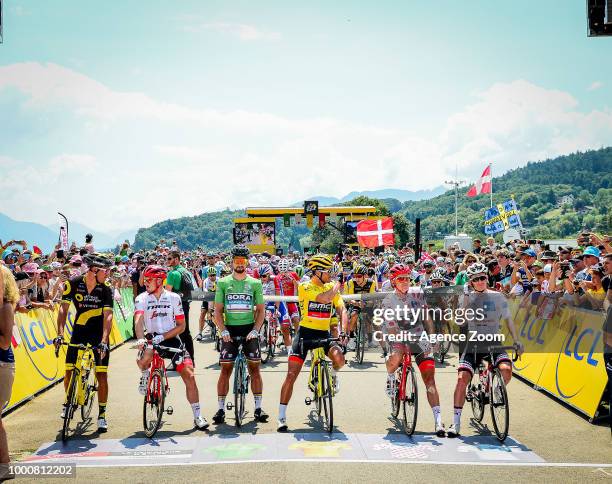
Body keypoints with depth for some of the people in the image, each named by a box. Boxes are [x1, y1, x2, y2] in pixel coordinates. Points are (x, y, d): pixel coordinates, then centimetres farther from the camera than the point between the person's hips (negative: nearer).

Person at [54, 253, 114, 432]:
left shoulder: (106, 290, -13)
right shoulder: (73, 284, -12)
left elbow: (107, 316, -19)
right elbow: (63, 309, -12)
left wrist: (104, 341, -31)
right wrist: (60, 334, -23)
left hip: (99, 336, -1)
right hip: (78, 332, 1)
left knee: (102, 375, -5)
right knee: (69, 372, -2)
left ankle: (102, 414, 8)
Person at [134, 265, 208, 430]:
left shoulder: (174, 298, -1)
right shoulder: (142, 298, -1)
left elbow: (181, 326, -3)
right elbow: (139, 321, -17)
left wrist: (162, 337, -17)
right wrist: (140, 339, -37)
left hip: (171, 339, 0)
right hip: (152, 338, 0)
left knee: (189, 376, -8)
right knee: (144, 359, -35)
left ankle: (197, 416, 4)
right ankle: (145, 375, 4)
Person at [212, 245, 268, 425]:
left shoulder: (255, 283, 4)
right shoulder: (223, 283, 4)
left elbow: (261, 310, 5)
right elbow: (218, 310, 3)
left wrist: (255, 330, -8)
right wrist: (223, 330, -10)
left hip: (249, 329, 0)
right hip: (230, 330, 0)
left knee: (254, 368, 0)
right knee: (225, 369, -1)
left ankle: (258, 408, 7)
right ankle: (221, 409, 4)